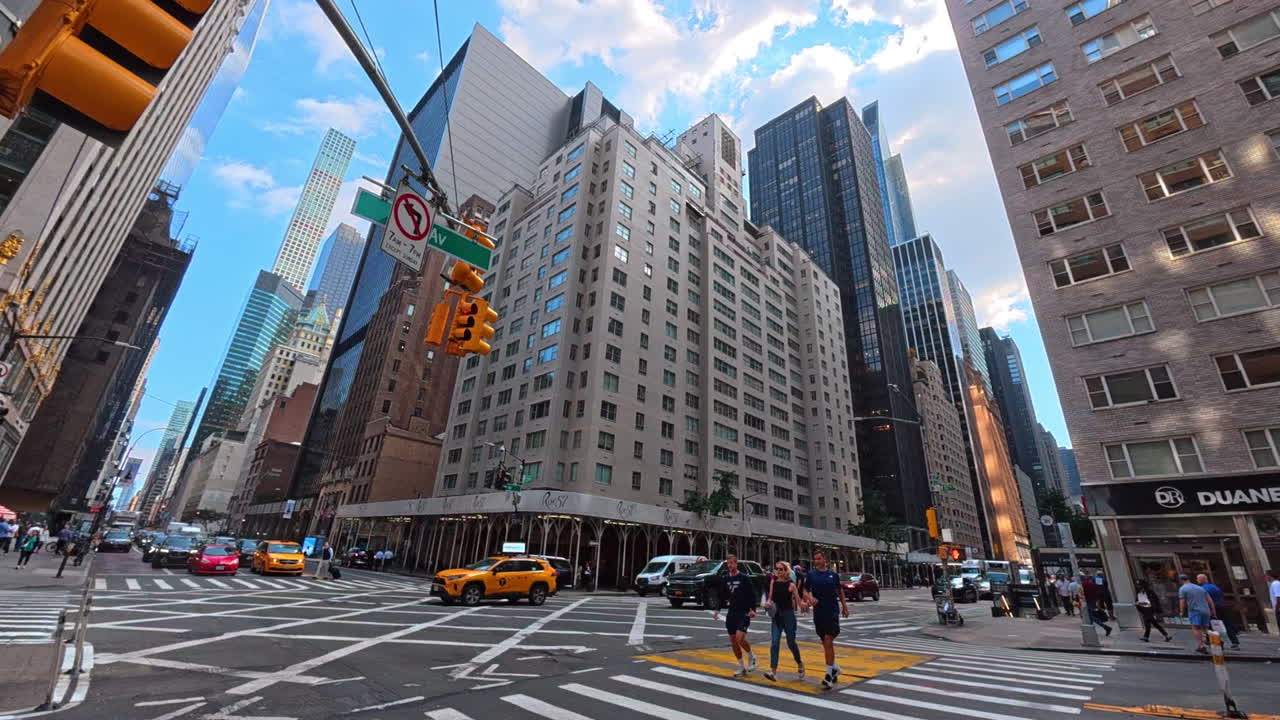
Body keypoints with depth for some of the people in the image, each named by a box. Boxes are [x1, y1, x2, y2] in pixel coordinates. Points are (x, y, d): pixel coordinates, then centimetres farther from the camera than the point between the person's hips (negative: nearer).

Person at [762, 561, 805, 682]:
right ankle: (773, 672, -4)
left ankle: (800, 664, 36)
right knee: (774, 643, -5)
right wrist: (768, 603, -11)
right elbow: (770, 597, 8)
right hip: (776, 615, 3)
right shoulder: (773, 582, 3)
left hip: (788, 614, -3)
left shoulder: (791, 584, -7)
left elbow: (798, 599, -6)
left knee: (791, 642, 9)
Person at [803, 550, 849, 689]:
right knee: (825, 642, 11)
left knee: (828, 641, -10)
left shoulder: (833, 574, 3)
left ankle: (829, 674, -4)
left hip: (833, 611, -2)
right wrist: (809, 598, -20)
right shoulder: (811, 574, 1)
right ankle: (835, 669, 31)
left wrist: (844, 606, 18)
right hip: (818, 612, 2)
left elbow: (839, 591, 16)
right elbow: (805, 591, 0)